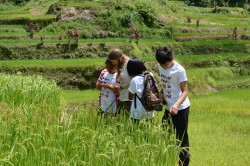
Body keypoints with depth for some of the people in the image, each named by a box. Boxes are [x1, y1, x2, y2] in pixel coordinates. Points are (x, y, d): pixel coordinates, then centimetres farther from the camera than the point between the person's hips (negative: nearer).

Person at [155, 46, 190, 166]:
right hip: (168, 107, 7)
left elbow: (185, 91, -19)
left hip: (180, 109, -7)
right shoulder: (160, 67, 0)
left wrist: (176, 104, -34)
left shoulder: (179, 70, -20)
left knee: (181, 138, -1)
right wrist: (162, 93, -1)